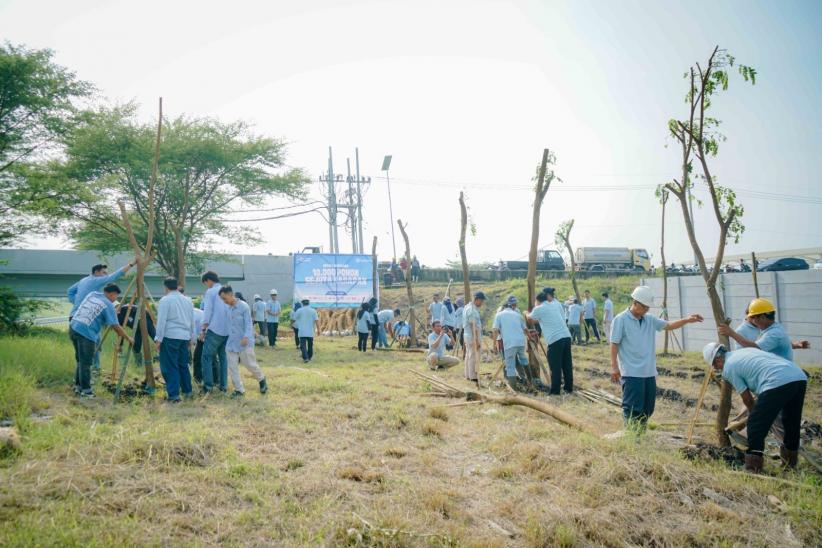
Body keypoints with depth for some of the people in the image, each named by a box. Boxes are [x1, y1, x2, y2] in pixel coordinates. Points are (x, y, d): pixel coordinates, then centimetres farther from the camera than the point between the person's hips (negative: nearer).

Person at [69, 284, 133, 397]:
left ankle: (78, 386, 26)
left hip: (73, 327, 8)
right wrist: (128, 338, 6)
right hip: (86, 333, -8)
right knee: (85, 363, 1)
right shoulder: (108, 305, -4)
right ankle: (85, 390, 6)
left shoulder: (92, 294, 16)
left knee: (80, 361, 19)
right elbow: (116, 327, -5)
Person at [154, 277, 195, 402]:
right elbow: (192, 321, 18)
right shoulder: (187, 300, 14)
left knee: (170, 366, -3)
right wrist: (191, 338, 24)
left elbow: (161, 321, -10)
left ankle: (173, 395, -6)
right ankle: (187, 391, 25)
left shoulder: (165, 300, -5)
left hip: (170, 337, -6)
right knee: (183, 364, 17)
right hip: (184, 337, 6)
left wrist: (158, 339, -6)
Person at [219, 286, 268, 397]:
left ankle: (262, 380, 28)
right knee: (232, 367, 2)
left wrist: (246, 337, -27)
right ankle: (239, 389, 11)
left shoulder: (244, 306, -11)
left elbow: (249, 323, -14)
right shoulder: (227, 308, 6)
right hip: (231, 343, 6)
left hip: (244, 343, -6)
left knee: (250, 364, 2)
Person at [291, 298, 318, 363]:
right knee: (310, 345, 15)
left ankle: (305, 358, -18)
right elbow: (316, 320, -6)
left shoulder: (299, 310, -1)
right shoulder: (313, 311, 2)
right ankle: (309, 357, 26)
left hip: (302, 331, -2)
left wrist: (291, 324, 27)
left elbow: (293, 319, 6)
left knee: (303, 345, -4)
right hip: (310, 332, 2)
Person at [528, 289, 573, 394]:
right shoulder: (556, 304, 17)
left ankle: (555, 391, 4)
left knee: (555, 368, 0)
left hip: (555, 339, -6)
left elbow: (529, 318, 22)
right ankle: (569, 388, 22)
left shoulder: (539, 309, 3)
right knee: (567, 365, 14)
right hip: (566, 336, 6)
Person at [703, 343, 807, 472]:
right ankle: (790, 460, 44)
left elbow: (747, 398, 12)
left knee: (755, 424, 6)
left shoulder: (728, 368, 8)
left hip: (777, 383, -8)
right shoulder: (745, 350, 30)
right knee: (792, 422, 27)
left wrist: (753, 413, 32)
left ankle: (753, 467, 11)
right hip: (800, 377, 9)